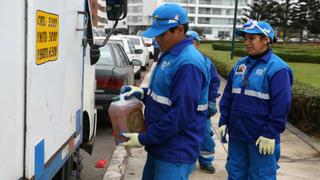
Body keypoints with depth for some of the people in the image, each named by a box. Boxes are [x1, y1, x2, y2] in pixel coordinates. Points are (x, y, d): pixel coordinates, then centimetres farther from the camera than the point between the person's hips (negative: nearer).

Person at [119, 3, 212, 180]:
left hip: (176, 153, -10)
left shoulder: (188, 63, -24)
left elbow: (181, 116, -26)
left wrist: (143, 139, -18)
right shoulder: (168, 55, 8)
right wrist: (142, 93, 1)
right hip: (159, 146, 10)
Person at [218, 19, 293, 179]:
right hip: (236, 134, 6)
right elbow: (228, 96, 13)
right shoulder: (240, 64, 8)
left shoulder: (277, 68, -12)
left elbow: (280, 106, -15)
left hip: (261, 137, -6)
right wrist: (224, 121, 8)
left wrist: (270, 134, -16)